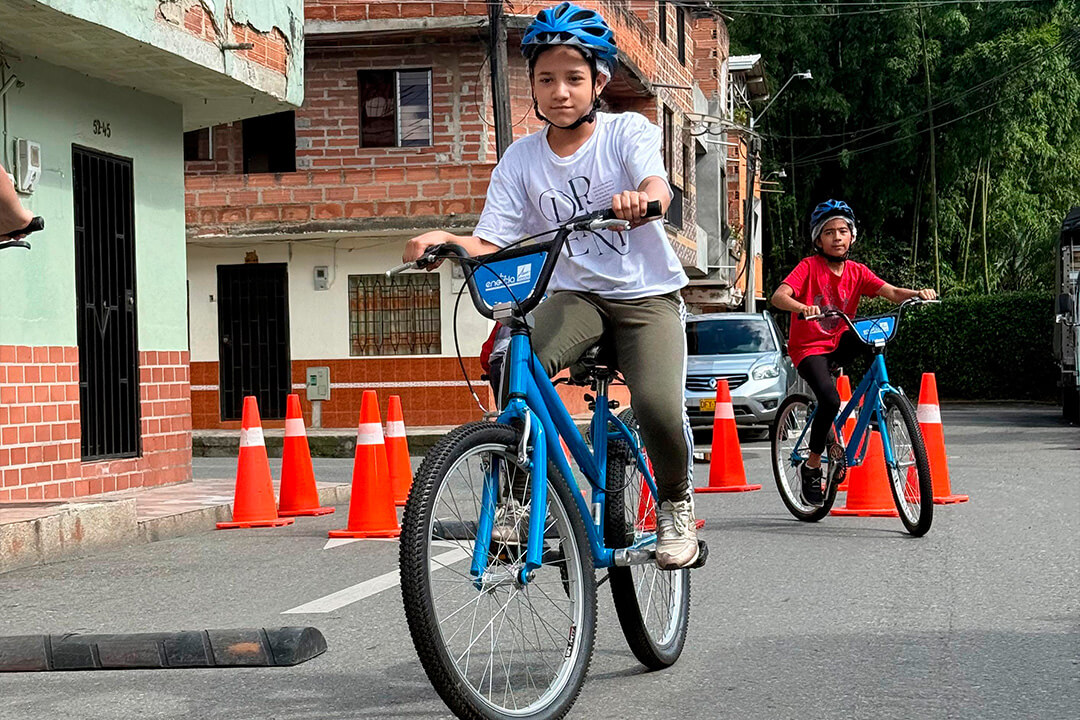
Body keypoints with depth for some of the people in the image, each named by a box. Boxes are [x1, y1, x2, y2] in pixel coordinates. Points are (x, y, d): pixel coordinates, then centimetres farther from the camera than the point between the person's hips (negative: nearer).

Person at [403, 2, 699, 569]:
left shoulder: (628, 131, -4)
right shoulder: (521, 159, 3)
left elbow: (658, 187, -26)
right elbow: (489, 245, -2)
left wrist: (639, 199, -50)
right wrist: (445, 240, -24)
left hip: (646, 294, -2)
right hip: (574, 293, 2)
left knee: (658, 405, -26)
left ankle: (675, 502, 5)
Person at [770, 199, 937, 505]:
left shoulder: (857, 272, 2)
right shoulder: (809, 266, -10)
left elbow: (891, 292, -11)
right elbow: (778, 296, -25)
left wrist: (918, 293, -31)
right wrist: (803, 308, -45)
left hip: (838, 344, 4)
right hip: (808, 347, -4)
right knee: (830, 399, -27)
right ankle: (812, 466, -8)